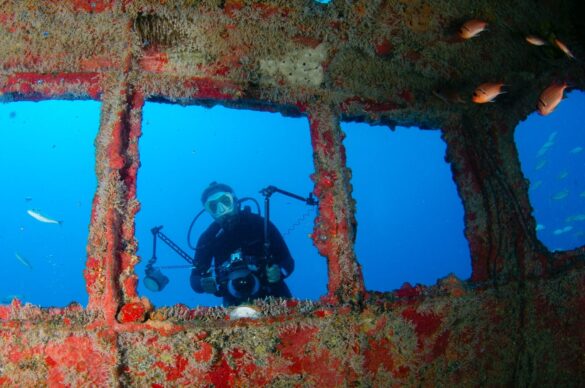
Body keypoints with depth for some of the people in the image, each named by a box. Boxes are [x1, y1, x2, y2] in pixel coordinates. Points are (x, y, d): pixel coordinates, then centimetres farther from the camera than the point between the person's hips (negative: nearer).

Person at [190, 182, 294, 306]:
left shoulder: (259, 224, -7)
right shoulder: (207, 238, -4)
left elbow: (287, 261, -6)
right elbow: (195, 278, -3)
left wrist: (279, 271, -29)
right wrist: (204, 284, -27)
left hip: (272, 295, 0)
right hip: (236, 304, 1)